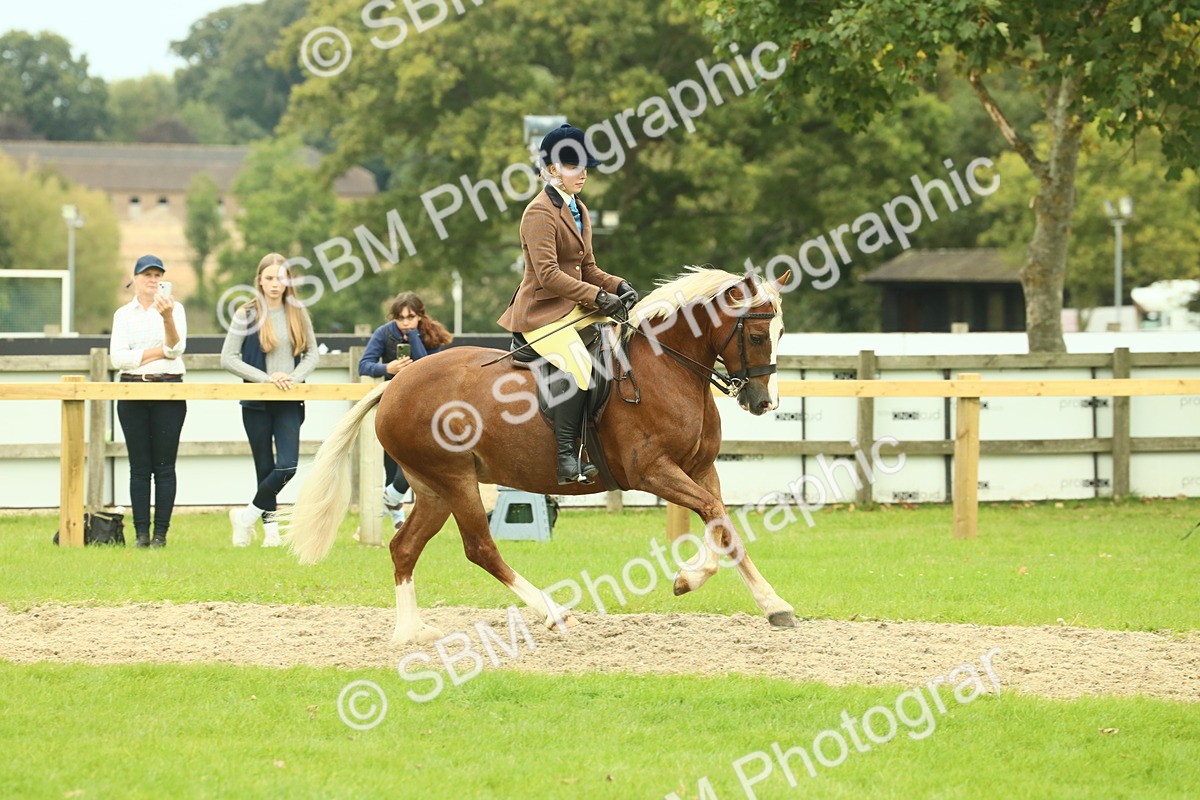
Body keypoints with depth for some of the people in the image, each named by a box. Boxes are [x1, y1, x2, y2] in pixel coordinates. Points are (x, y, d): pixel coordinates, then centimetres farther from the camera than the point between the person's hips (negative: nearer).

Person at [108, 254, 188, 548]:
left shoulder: (174, 308, 5)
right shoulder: (123, 314, 10)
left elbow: (176, 349, -11)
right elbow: (117, 358, -2)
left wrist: (167, 318, -27)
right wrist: (157, 352, -7)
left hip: (168, 392, -2)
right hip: (132, 392, 2)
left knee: (164, 466, -3)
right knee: (139, 466, 1)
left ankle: (161, 533, -2)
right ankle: (141, 532, 2)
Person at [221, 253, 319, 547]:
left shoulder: (298, 314, 6)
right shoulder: (247, 315, -2)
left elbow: (312, 354, 10)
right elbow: (228, 358, -5)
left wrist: (293, 378, -9)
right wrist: (266, 378, -14)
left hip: (289, 402, 2)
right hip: (257, 402, -2)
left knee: (287, 466, -12)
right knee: (265, 468, 2)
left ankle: (247, 516, 3)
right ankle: (270, 526, 13)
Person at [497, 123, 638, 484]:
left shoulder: (578, 210, 17)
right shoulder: (540, 213, -12)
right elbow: (548, 274, -21)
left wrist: (618, 286, 0)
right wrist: (597, 296, -24)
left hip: (573, 310, 10)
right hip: (542, 310, -10)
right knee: (575, 365, -30)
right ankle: (568, 459, -29)